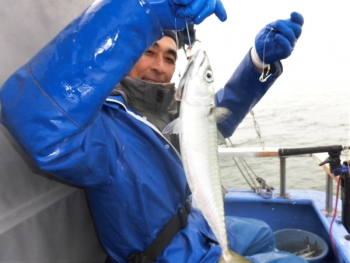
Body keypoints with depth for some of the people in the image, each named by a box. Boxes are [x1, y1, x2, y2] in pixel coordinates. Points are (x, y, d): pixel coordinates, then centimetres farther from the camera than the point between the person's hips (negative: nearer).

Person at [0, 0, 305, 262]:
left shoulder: (160, 117, -4)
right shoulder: (105, 130, -32)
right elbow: (35, 115, -53)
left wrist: (261, 59, -14)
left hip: (196, 230, 9)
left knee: (261, 234, 35)